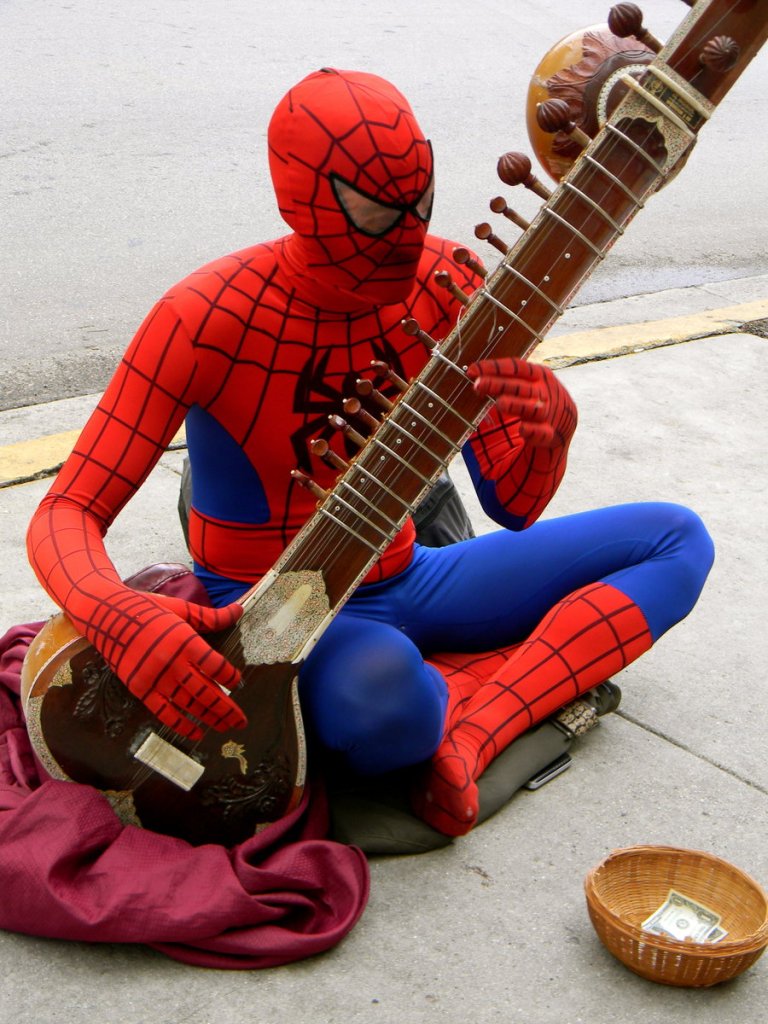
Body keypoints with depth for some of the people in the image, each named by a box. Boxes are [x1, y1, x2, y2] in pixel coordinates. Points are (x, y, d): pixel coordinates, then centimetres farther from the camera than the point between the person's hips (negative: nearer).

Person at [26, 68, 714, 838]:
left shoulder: (445, 284, -7)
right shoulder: (208, 319, -21)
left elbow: (512, 506, -5)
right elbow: (65, 516, -23)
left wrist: (551, 431, -29)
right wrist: (122, 621, -46)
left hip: (399, 585, 6)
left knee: (676, 539, -1)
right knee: (382, 689, -44)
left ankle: (473, 732, -18)